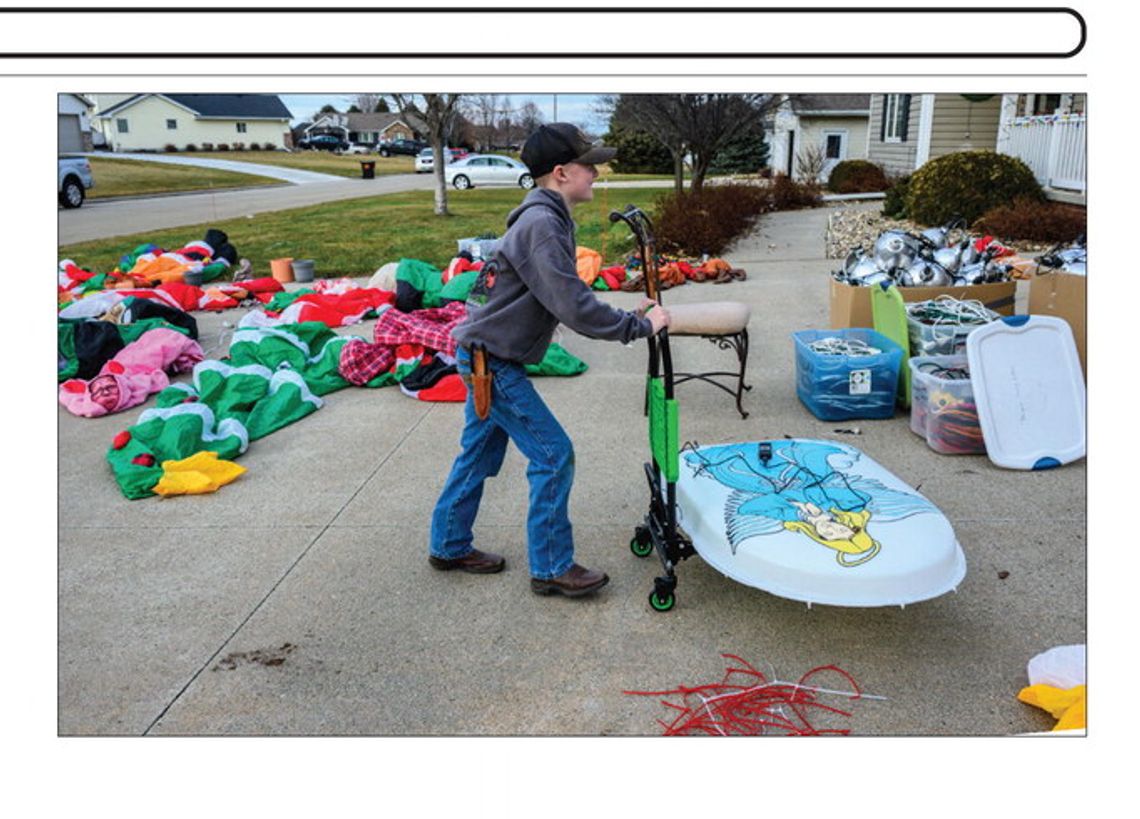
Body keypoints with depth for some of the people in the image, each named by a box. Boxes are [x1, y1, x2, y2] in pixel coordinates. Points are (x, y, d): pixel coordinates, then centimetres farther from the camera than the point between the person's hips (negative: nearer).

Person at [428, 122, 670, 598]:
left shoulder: (547, 219, 11)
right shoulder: (542, 225, -21)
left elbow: (567, 300, 16)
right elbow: (576, 310, -26)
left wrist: (627, 315, 9)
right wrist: (638, 325, -16)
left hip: (486, 357, 10)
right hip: (493, 361, -10)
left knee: (479, 453, 18)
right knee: (554, 455, -4)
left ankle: (449, 546, 33)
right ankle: (551, 568, 7)